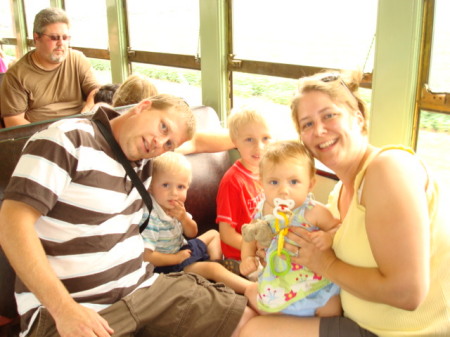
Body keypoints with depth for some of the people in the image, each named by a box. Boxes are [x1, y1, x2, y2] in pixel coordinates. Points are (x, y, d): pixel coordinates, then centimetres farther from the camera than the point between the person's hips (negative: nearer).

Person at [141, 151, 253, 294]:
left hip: (182, 249, 10)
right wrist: (176, 258, -21)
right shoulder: (151, 217, -30)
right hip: (168, 265, -10)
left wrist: (184, 218, -16)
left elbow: (192, 233, 7)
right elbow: (146, 256, -32)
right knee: (210, 269, -23)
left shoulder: (175, 208, -5)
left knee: (213, 234, 23)